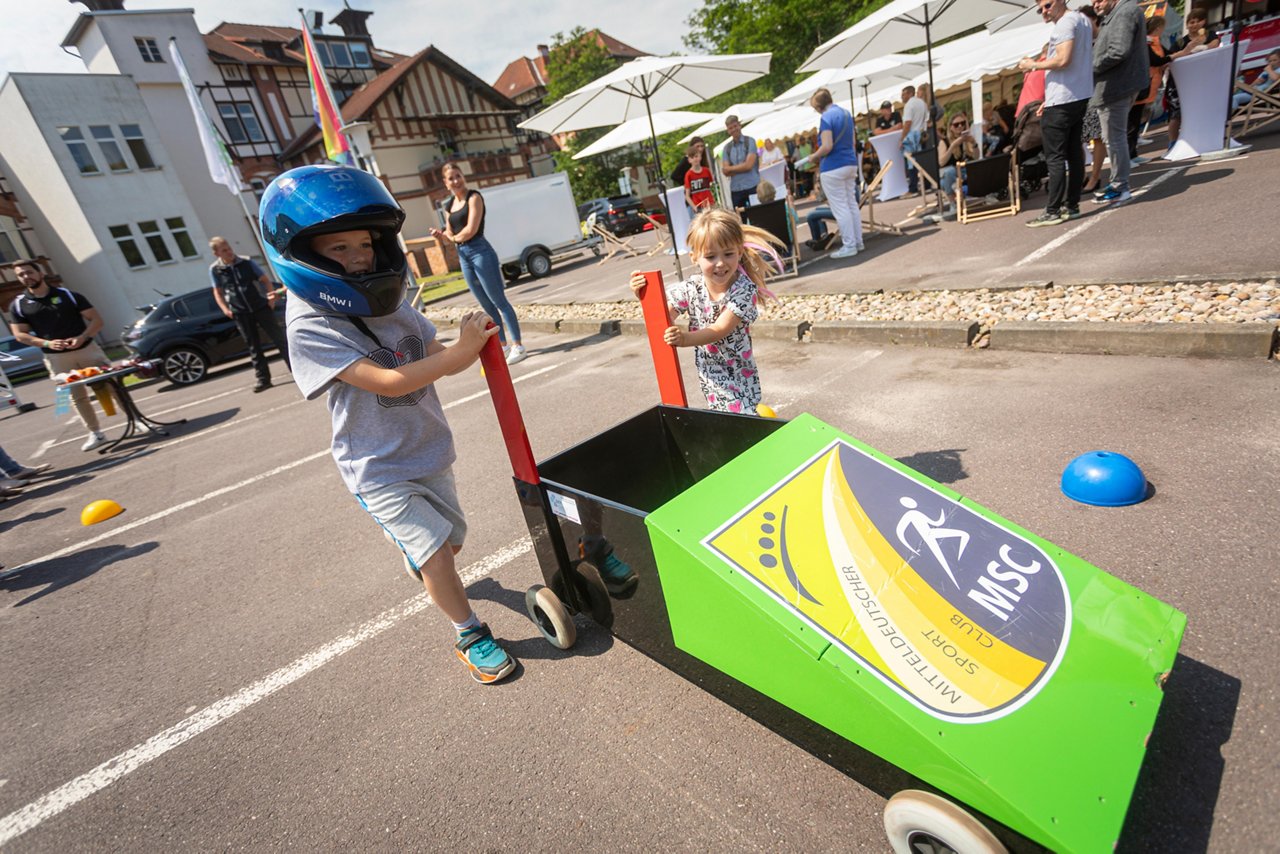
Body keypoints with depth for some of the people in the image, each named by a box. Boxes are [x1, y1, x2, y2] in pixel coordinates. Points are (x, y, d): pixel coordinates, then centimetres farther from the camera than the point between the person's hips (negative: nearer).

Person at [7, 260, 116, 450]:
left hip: (87, 349, -1)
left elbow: (97, 320, -1)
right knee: (77, 397, 6)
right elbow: (20, 334, 4)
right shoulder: (18, 305, 5)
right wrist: (47, 343, -15)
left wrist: (82, 337, -17)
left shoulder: (69, 295, 0)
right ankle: (95, 433, 12)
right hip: (56, 358, 2)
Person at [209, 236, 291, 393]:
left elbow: (264, 279, 2)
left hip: (261, 307, -1)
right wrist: (225, 308, -4)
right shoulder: (214, 269, 1)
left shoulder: (246, 262, -2)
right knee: (253, 346, 5)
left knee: (278, 338, -1)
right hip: (240, 313, 1)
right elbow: (217, 292, 10)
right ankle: (263, 379, 9)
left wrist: (272, 294, -15)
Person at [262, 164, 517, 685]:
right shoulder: (310, 327, -21)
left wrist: (469, 344, -18)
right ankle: (471, 638, 17)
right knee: (434, 550, -6)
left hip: (428, 449, 6)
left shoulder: (390, 301, 0)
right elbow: (387, 381, -29)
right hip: (380, 470, -6)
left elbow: (435, 358, 3)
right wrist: (460, 352, -28)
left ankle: (422, 568, 56)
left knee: (451, 539, 20)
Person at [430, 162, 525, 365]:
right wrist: (441, 235, -4)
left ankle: (517, 346, -5)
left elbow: (471, 230, -15)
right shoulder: (449, 206, 16)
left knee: (499, 301, -7)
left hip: (480, 251, -7)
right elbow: (450, 234, 18)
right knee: (487, 306, 10)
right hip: (463, 256, 7)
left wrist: (454, 237, 2)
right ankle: (503, 345, 18)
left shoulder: (474, 197, -5)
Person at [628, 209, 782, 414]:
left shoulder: (744, 290, -20)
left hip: (737, 377, -4)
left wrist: (686, 339, -43)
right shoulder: (692, 287, -8)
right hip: (708, 375, 4)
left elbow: (719, 331, -26)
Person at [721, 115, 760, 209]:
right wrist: (742, 168, -8)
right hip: (735, 189, 3)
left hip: (752, 187, -3)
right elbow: (725, 171, 2)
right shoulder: (727, 147, 11)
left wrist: (730, 168, 0)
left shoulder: (750, 142, 2)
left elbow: (749, 165, -9)